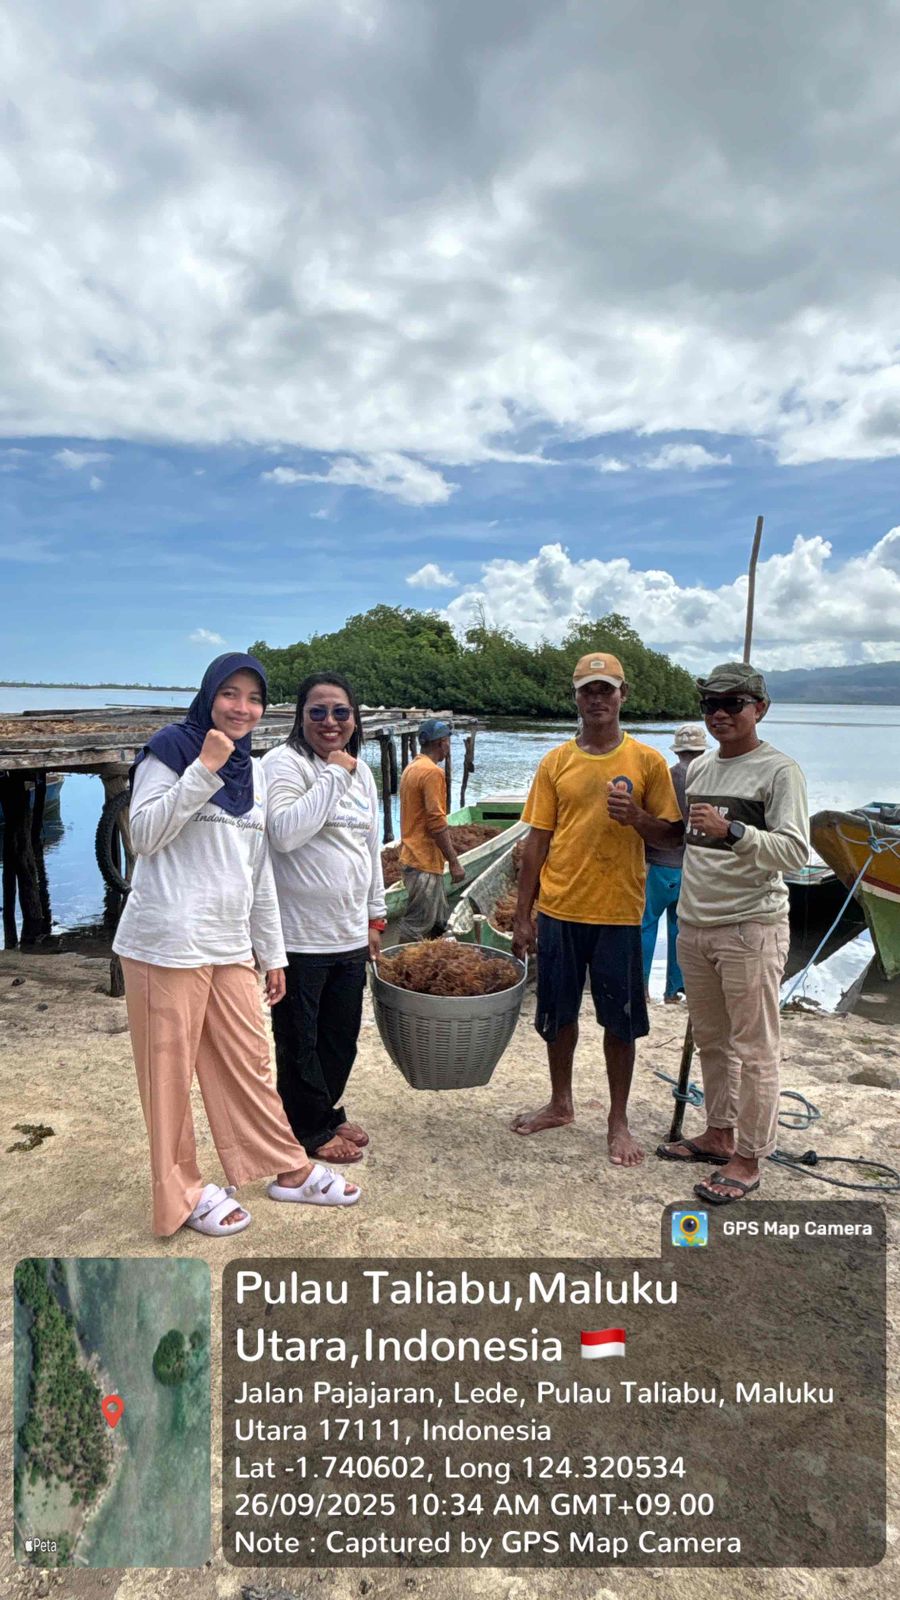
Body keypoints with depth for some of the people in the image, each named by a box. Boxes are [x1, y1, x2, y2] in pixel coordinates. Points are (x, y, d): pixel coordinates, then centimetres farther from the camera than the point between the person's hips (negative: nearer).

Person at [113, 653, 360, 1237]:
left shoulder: (254, 771, 15)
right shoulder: (172, 747, -3)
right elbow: (145, 835, -12)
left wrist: (273, 952, 17)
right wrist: (204, 769, -18)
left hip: (231, 947, 6)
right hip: (168, 943, -5)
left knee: (249, 1063, 13)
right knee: (171, 1072, 5)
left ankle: (290, 1169, 27)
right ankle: (183, 1191, 21)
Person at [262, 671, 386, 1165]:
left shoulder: (362, 771, 12)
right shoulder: (285, 763, -11)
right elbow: (284, 833, -26)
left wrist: (375, 917, 20)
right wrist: (333, 774, -21)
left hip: (350, 934, 7)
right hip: (300, 935, -7)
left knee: (342, 1034, 18)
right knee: (299, 1039, 8)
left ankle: (327, 1111, 38)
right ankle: (311, 1129, 26)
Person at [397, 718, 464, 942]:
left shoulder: (412, 768, 14)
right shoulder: (432, 772, -17)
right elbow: (437, 823, -22)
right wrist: (454, 862, -17)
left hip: (413, 856, 10)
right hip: (425, 863, -10)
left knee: (439, 922, 17)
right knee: (416, 928, -2)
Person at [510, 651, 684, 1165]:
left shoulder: (647, 761, -1)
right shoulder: (556, 762, 3)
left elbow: (673, 833, 1)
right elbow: (537, 842, 4)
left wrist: (636, 817, -20)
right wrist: (522, 917, 3)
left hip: (618, 912, -2)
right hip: (559, 910, 2)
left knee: (620, 1021, 7)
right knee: (559, 1014, 14)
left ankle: (619, 1122, 24)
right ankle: (561, 1105, 35)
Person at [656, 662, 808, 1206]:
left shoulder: (779, 770, -9)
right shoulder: (699, 768, 12)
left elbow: (795, 852, -19)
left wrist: (731, 830, -30)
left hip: (751, 930, -7)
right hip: (694, 925, 7)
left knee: (755, 1049, 2)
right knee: (711, 1039, 18)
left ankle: (748, 1160, 14)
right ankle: (720, 1135, 33)